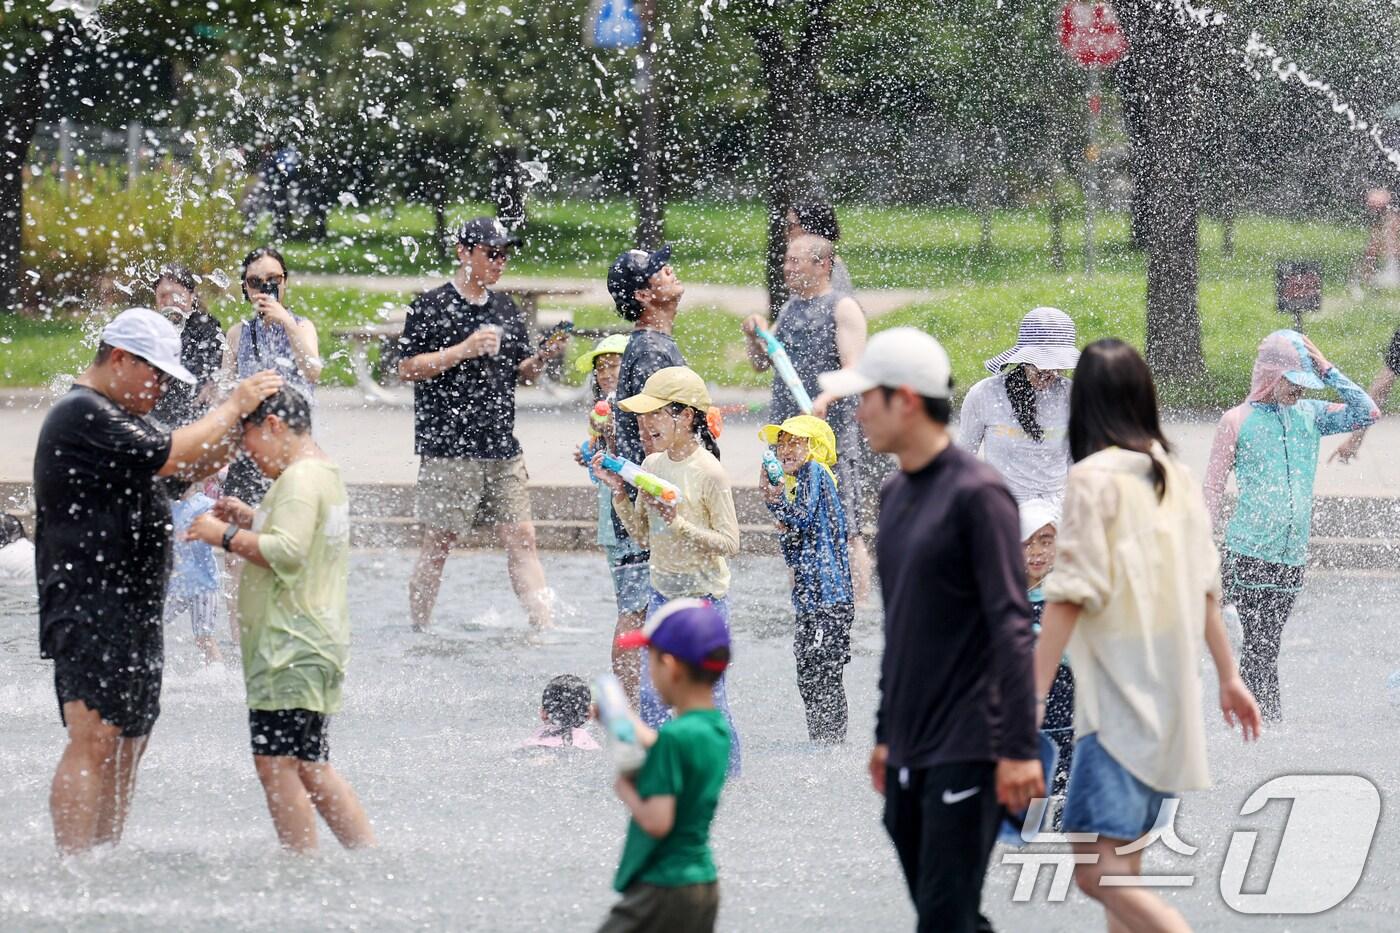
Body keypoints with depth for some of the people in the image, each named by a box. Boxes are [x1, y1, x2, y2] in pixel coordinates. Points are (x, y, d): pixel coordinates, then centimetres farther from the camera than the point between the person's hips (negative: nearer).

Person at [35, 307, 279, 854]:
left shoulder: (114, 419, 22)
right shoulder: (82, 415, -12)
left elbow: (185, 470, 24)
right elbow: (171, 457, -19)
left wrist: (239, 429, 8)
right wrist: (233, 408, -9)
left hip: (131, 613, 11)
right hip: (90, 609, -11)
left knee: (127, 744, 11)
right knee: (94, 742, -16)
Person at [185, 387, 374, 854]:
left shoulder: (300, 478, -13)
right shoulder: (326, 474, 19)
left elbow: (288, 553, -24)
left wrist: (226, 536, -15)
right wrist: (251, 518, 20)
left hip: (291, 646, -11)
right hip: (317, 643, 11)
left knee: (277, 763, -10)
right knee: (309, 767, 15)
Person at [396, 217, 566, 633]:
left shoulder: (507, 309, 15)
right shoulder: (432, 307, -4)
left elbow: (523, 373, 20)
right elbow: (407, 368, -10)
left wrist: (543, 358, -2)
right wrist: (464, 350, -18)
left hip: (502, 448, 6)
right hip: (448, 447, -6)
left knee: (521, 537, 0)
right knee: (438, 543, 0)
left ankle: (545, 628, -4)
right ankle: (420, 631, 10)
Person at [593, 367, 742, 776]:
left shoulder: (709, 473, -16)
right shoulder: (652, 466, 5)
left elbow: (729, 543, -16)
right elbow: (643, 536, 11)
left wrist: (679, 522, -25)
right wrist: (619, 492, -1)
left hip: (704, 597, -7)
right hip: (663, 594, 7)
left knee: (707, 697, -1)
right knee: (651, 698, 7)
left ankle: (728, 774, 12)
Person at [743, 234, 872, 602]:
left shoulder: (843, 309, -4)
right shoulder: (790, 308, 18)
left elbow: (855, 371, -14)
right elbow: (761, 363, 21)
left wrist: (825, 399, -32)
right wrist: (755, 335, 0)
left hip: (833, 432, -7)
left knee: (845, 529, -8)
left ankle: (858, 598, -4)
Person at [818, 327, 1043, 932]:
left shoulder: (976, 494, -11)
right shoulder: (895, 495, 13)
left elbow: (1011, 627, -15)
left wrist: (1020, 747, -20)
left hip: (966, 751, -8)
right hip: (909, 753, 8)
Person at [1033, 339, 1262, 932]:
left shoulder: (1095, 477, -11)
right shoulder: (1175, 476, 10)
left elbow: (1072, 594, -16)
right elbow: (1203, 588, 15)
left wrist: (1033, 694, -15)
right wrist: (1228, 676, 25)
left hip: (1118, 698, -8)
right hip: (1172, 698, 8)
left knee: (1096, 871, -14)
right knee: (1123, 871, 15)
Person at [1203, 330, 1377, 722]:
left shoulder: (1310, 414, 11)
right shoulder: (1237, 421, -1)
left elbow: (1368, 413, 3)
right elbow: (1214, 486, 2)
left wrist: (1328, 371, -1)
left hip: (1292, 557, 4)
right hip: (1248, 553, -4)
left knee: (1263, 645, 8)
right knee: (1261, 645, -8)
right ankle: (1272, 719, -7)